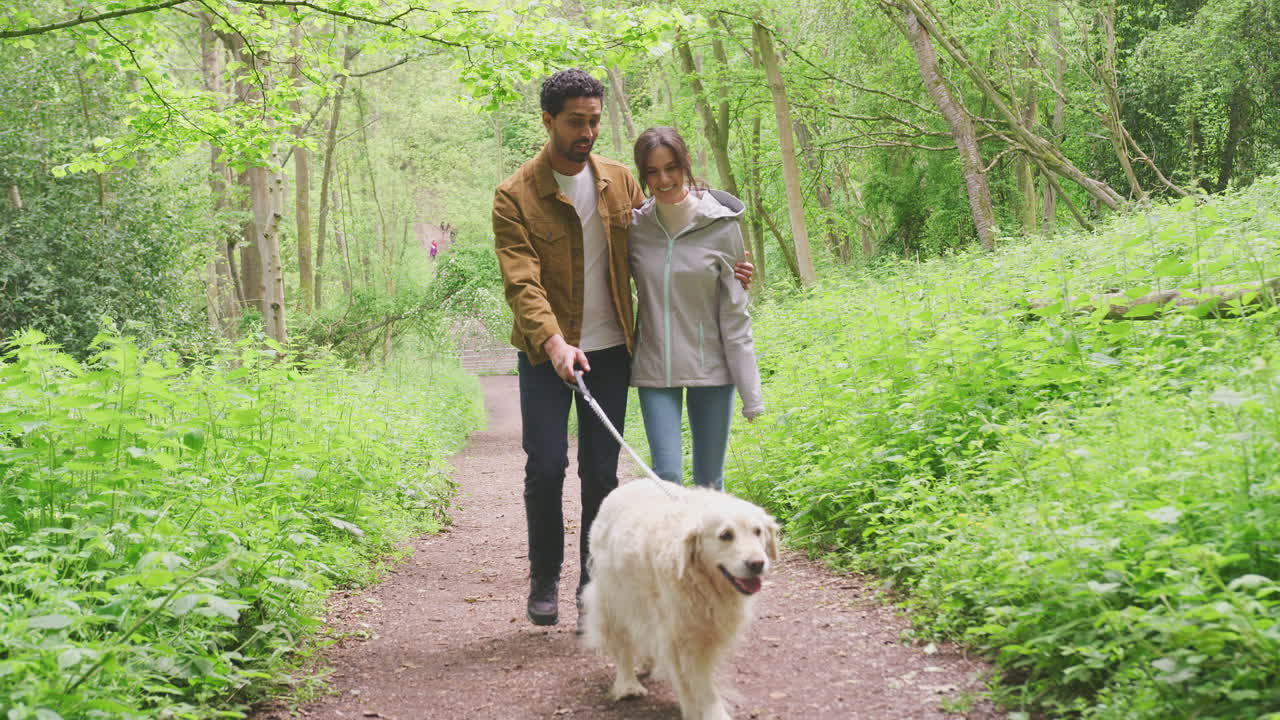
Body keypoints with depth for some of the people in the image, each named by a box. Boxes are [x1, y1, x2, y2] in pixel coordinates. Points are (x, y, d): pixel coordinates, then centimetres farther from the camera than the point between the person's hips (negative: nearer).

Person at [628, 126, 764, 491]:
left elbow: (734, 313, -4)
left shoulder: (720, 225, -5)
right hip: (654, 369, 1)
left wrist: (750, 392, -7)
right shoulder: (635, 226, 0)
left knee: (709, 480, 7)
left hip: (710, 366, -1)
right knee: (667, 475, -7)